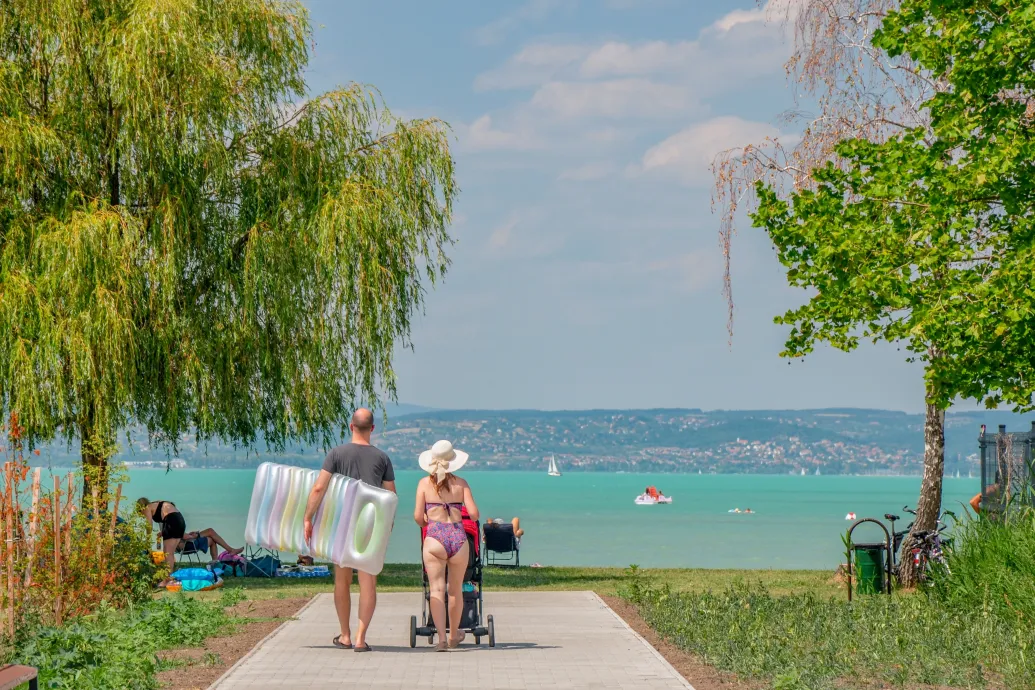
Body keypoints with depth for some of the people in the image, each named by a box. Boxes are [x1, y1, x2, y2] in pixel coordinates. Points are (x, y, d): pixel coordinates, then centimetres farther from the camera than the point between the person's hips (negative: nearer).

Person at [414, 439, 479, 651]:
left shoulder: (425, 483, 5)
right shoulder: (461, 483, 8)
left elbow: (418, 517, 1)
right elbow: (474, 514, 1)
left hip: (435, 538, -1)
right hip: (458, 538, 1)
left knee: (437, 589, -3)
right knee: (456, 589, 16)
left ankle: (441, 637, -17)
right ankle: (454, 635, 32)